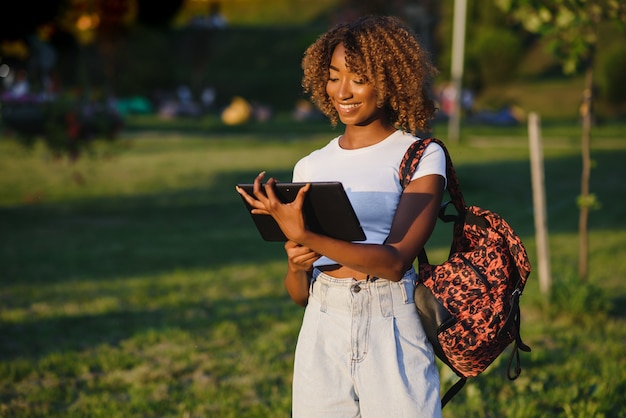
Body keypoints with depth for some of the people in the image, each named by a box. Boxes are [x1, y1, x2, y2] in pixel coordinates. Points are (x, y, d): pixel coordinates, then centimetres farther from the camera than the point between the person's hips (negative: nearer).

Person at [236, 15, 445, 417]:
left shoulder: (421, 157, -2)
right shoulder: (310, 168, 10)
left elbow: (395, 261, -15)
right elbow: (299, 294, 13)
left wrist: (306, 237, -23)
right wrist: (297, 266, -10)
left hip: (393, 334, -3)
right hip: (322, 335, 4)